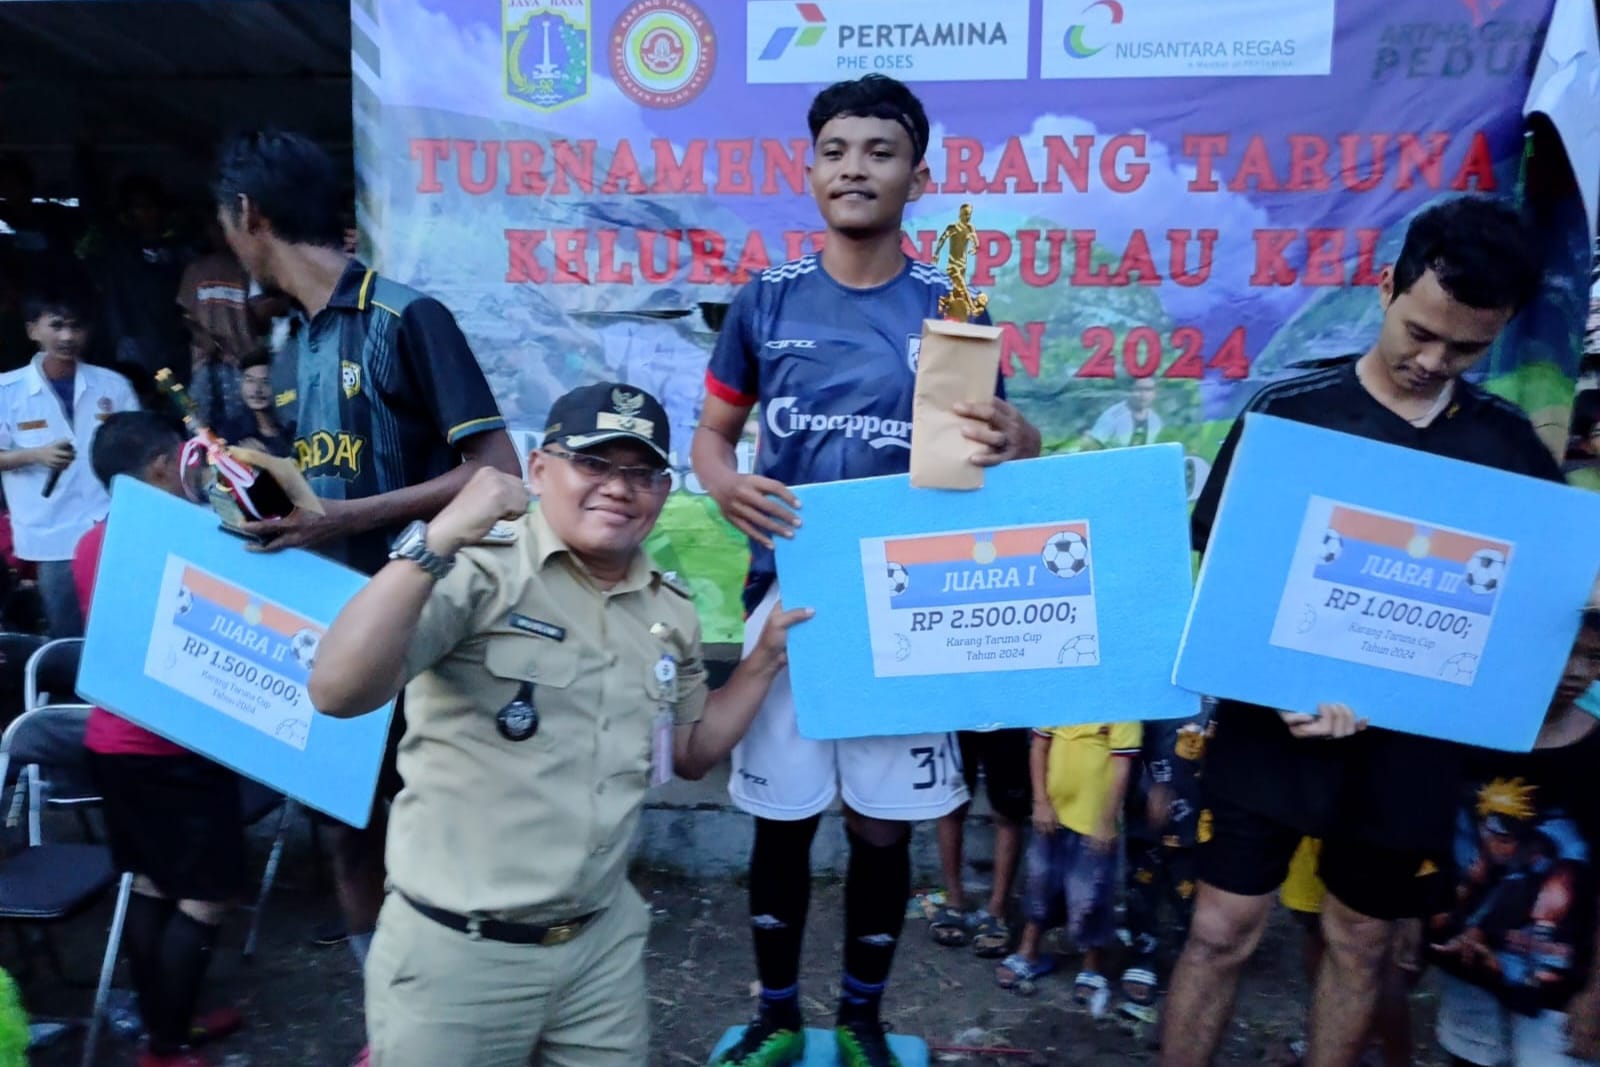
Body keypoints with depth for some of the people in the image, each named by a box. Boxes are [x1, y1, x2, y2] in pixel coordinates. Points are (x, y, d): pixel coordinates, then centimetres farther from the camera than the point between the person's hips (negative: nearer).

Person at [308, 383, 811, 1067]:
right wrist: (438, 542, -34)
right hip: (455, 953, -5)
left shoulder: (671, 614, 4)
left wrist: (768, 657, 5)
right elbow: (338, 694, -26)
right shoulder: (480, 571, -16)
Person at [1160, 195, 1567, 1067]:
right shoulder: (1288, 410, -6)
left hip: (1412, 738, 3)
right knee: (1223, 929, 4)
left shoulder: (1513, 446, 3)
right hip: (1277, 719, -2)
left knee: (1361, 942, 17)